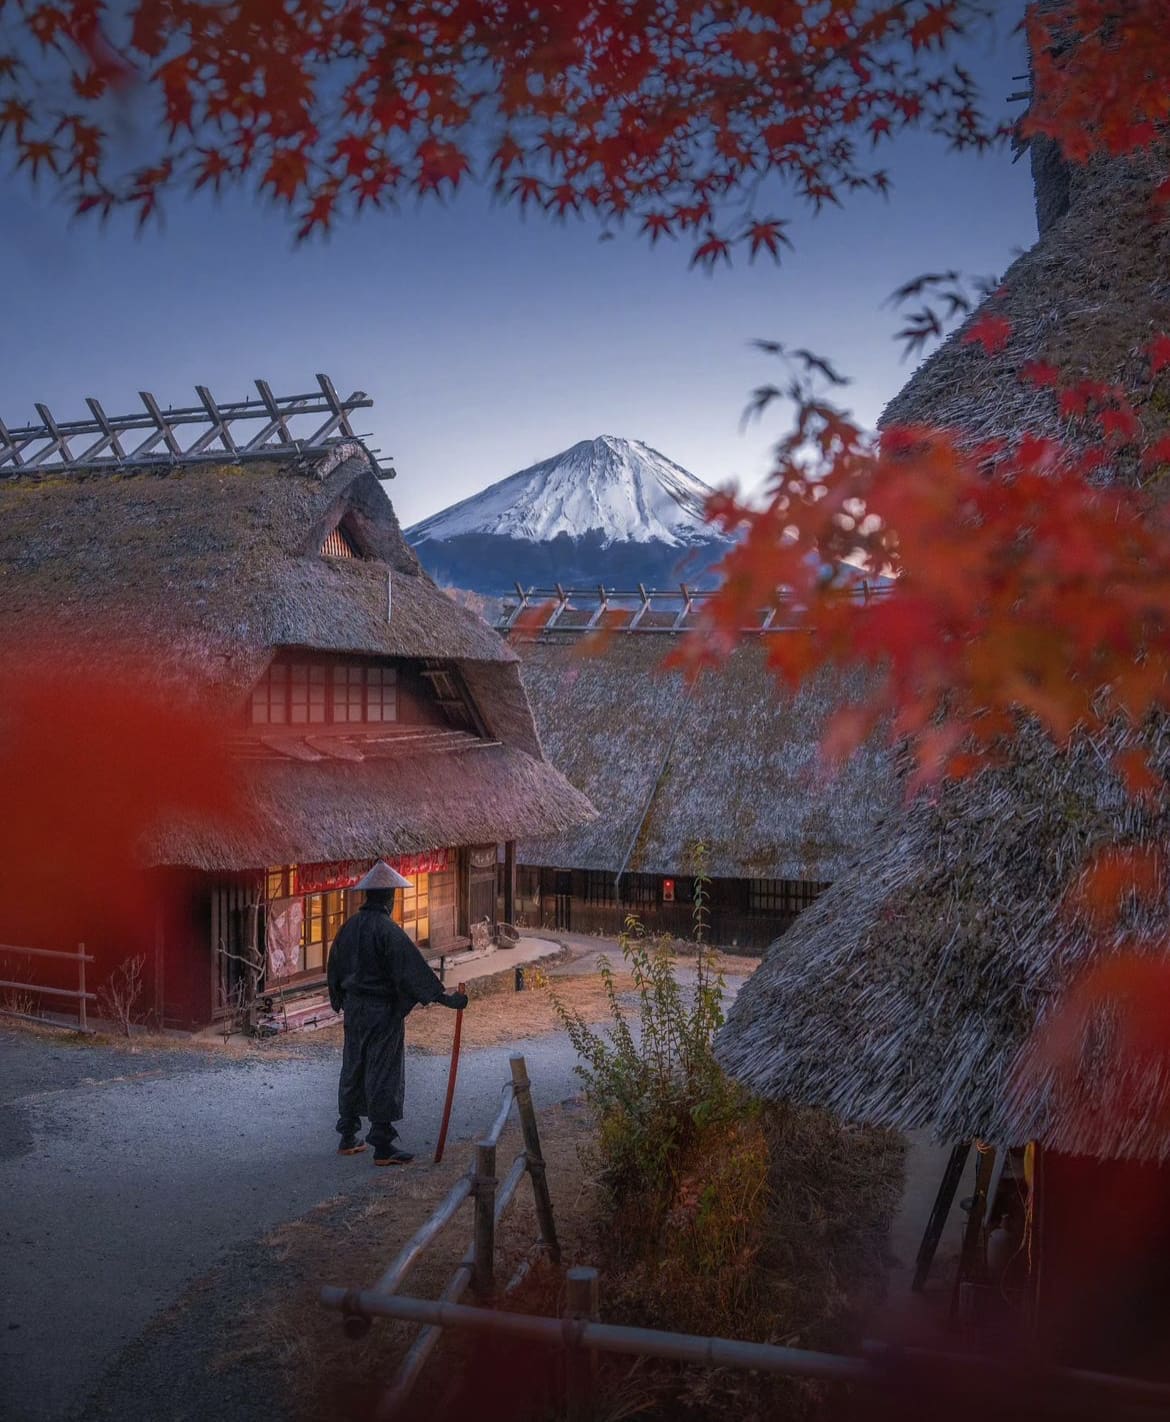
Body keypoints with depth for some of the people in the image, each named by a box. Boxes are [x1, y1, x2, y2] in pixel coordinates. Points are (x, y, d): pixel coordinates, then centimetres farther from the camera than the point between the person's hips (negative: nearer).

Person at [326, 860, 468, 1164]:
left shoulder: (350, 926, 4)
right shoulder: (387, 930, -19)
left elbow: (335, 965, 14)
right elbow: (412, 968, -23)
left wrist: (339, 999, 28)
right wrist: (443, 997, -21)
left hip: (353, 1008, 7)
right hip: (383, 1011, -7)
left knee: (352, 1070, 16)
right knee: (383, 1074, -1)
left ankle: (348, 1137, 26)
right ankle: (382, 1145, 3)